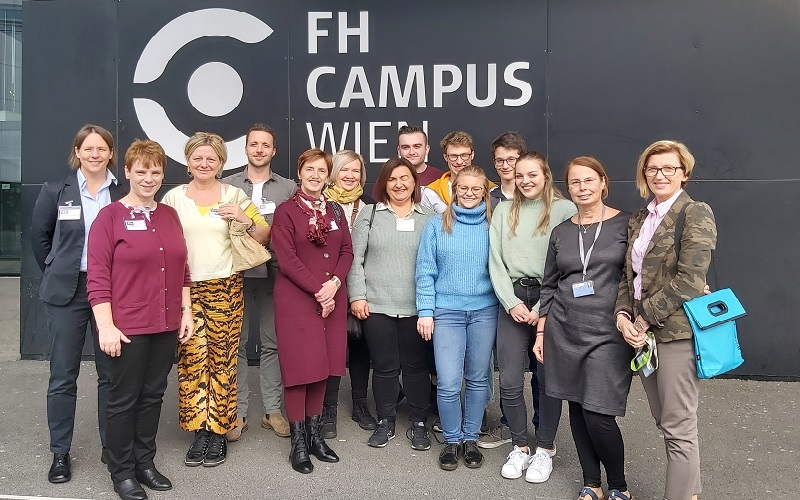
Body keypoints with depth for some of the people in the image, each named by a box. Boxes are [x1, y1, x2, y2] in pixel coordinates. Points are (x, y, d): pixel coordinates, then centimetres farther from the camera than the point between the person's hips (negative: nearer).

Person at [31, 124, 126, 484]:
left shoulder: (124, 195, 1)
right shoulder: (56, 193, 2)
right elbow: (39, 237, 11)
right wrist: (57, 274, 9)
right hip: (67, 293, 0)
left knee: (111, 373, 8)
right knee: (63, 376, 5)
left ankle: (111, 445, 22)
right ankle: (60, 453, 19)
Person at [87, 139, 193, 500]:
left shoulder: (170, 215, 9)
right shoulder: (110, 216, -6)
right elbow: (97, 276, -10)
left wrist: (186, 312, 9)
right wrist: (106, 326, -15)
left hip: (166, 325, 5)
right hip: (128, 327, -5)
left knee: (153, 395, 14)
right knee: (124, 399, 6)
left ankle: (145, 462, 29)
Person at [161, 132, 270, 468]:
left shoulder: (234, 196, 6)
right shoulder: (173, 197, 8)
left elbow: (264, 237, 7)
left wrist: (245, 219, -10)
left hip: (225, 289, -1)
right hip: (186, 289, 1)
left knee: (222, 360, 1)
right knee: (191, 359, -1)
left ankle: (219, 431, 13)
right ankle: (199, 430, 13)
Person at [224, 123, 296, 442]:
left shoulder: (288, 188, 9)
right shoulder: (227, 186, 8)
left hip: (273, 275, 0)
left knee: (273, 343, 6)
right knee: (235, 343, 4)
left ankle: (273, 410, 17)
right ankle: (237, 412, 15)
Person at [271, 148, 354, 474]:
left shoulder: (335, 211, 13)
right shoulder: (285, 211, -3)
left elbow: (347, 252, 8)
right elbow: (287, 259, -11)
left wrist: (334, 283, -9)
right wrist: (318, 291, -16)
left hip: (332, 298, 5)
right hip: (297, 299, -5)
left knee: (322, 366, 9)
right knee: (299, 366, -1)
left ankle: (314, 434, 22)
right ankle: (298, 443, 10)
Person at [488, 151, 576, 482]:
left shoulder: (564, 210, -1)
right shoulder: (504, 211, 11)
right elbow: (496, 261, 7)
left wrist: (543, 308, -11)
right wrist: (512, 302, -5)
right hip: (512, 300, 3)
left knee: (548, 379, 6)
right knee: (509, 381, 2)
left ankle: (545, 449, 23)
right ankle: (519, 447, 21)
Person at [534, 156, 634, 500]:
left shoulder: (626, 224, -1)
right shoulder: (561, 232, 9)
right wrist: (541, 333, 10)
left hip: (608, 332, -4)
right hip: (564, 331, 4)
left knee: (598, 414, -7)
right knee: (576, 408, 9)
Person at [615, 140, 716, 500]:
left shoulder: (696, 214, -8)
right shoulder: (638, 220, 14)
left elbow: (689, 279, -16)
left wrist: (644, 318, -14)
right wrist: (623, 315, -4)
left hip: (677, 331, -7)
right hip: (644, 331, 7)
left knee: (678, 428, 0)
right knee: (665, 422, 16)